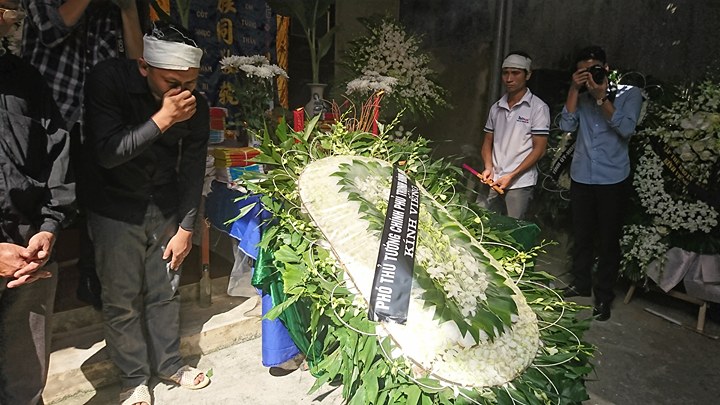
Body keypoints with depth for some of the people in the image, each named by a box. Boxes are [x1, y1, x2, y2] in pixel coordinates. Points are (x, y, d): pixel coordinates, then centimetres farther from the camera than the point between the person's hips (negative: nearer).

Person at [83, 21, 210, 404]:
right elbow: (107, 153, -26)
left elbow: (192, 173, -5)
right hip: (115, 209, -2)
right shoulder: (107, 80, -20)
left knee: (166, 291, 12)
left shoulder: (196, 107, -12)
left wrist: (185, 228, -2)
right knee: (122, 299, 4)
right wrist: (162, 119, -35)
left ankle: (169, 362, 33)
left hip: (165, 206, 3)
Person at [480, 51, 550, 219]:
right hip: (495, 183, 5)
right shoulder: (496, 107, 11)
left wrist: (511, 176, -14)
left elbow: (539, 149, -8)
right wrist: (488, 168, -1)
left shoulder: (538, 107, -5)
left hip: (520, 184, -5)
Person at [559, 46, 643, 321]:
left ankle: (603, 295, 16)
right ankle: (581, 283, 30)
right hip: (581, 177, 3)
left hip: (613, 180, -3)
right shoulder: (581, 97, 8)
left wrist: (601, 98, -17)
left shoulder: (629, 94, 0)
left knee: (608, 239, 4)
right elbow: (566, 126, -6)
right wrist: (574, 90, -9)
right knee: (582, 235, 13)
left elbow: (626, 128, -14)